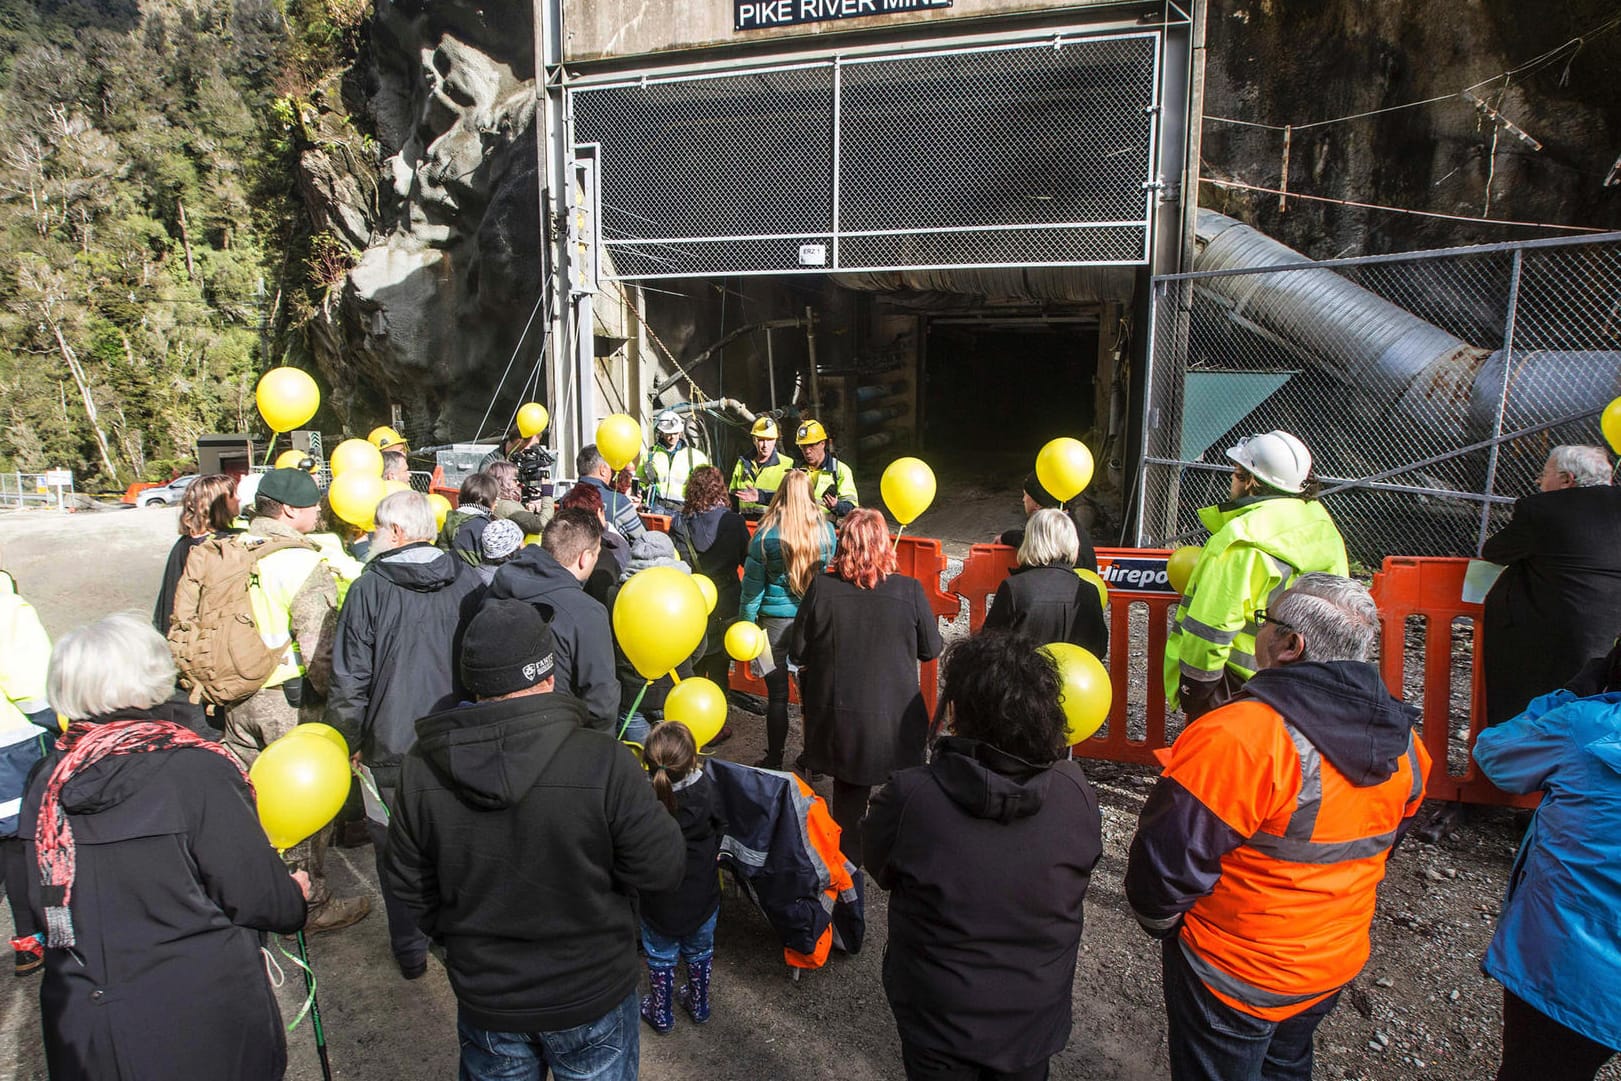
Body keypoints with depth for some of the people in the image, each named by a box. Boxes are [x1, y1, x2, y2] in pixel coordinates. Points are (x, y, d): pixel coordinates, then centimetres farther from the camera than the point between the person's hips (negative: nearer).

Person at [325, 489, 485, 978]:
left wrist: (347, 743, 5)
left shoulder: (369, 589, -11)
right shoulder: (470, 581, -3)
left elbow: (350, 681, -8)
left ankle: (410, 949, 26)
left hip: (393, 746, -2)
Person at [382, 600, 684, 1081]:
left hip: (485, 999, 3)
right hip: (592, 997, -2)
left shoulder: (422, 769, -16)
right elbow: (661, 869, -20)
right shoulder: (604, 762, -29)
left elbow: (408, 884, -2)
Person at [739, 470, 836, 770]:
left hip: (776, 620, -2)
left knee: (777, 694, 7)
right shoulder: (826, 529, -5)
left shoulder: (766, 534, -12)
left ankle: (774, 761, 19)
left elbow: (752, 585, -5)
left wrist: (745, 622, 4)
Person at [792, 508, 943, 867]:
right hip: (894, 716, 0)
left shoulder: (821, 588, -14)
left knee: (848, 795, 20)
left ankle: (848, 863, 35)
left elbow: (798, 651, -4)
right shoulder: (910, 590, -15)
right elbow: (931, 649, -3)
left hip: (837, 716, 1)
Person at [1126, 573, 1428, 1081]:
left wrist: (1158, 921, -5)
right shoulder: (1401, 741, -8)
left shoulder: (1236, 739, -34)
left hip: (1237, 976, -6)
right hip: (1337, 963, 6)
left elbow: (1169, 860, -27)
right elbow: (1385, 840, 9)